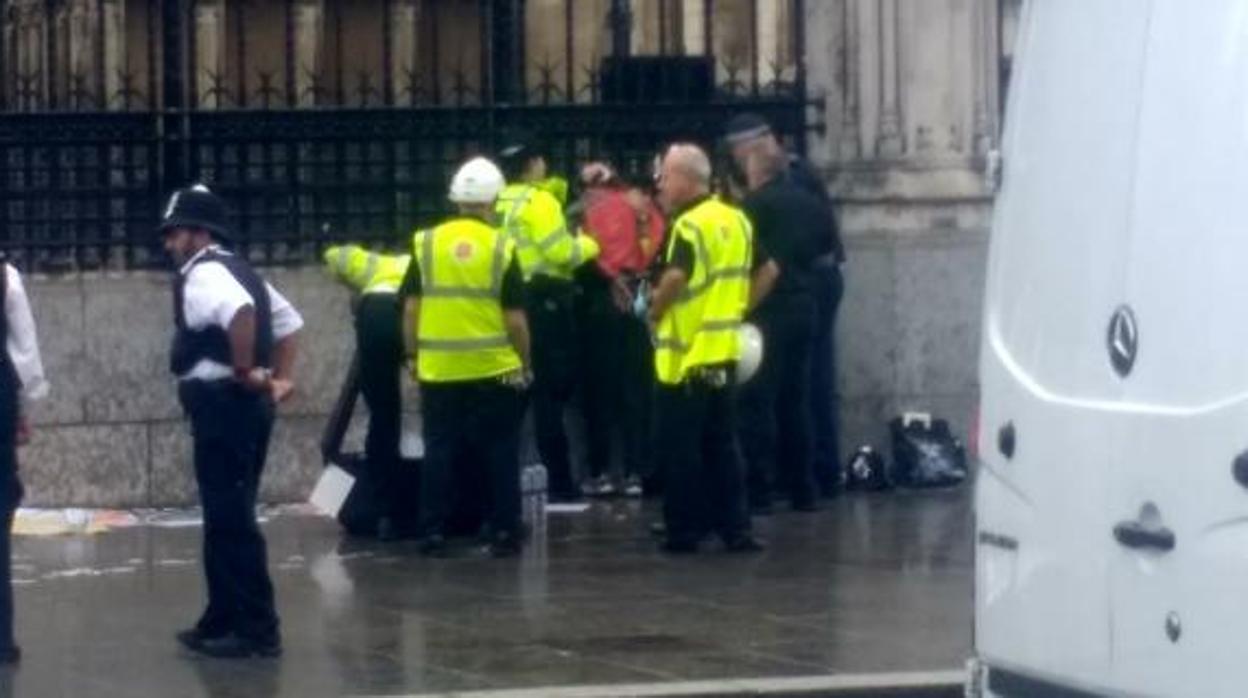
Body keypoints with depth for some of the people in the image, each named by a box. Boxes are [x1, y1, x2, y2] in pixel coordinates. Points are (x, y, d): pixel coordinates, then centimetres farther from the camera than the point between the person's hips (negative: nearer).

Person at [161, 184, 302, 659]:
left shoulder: (203, 274, -13)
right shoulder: (234, 272, 19)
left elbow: (240, 312, -34)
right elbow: (289, 321, 28)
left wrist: (243, 371, -24)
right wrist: (279, 378, 20)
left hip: (223, 405, -11)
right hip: (243, 406, 11)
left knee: (232, 520, -8)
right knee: (227, 517, 16)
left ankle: (256, 630, -6)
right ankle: (223, 622, 22)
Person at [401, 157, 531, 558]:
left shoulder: (426, 244, 0)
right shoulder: (502, 249, -6)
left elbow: (411, 309, 2)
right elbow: (515, 318, -6)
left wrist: (414, 356, 14)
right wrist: (524, 363, 6)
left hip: (438, 371, 2)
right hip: (494, 371, -2)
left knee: (439, 451, 9)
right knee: (499, 453, 8)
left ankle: (433, 533, 10)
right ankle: (503, 533, 9)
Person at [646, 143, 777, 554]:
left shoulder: (691, 224, -15)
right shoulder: (736, 220, 10)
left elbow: (676, 277, -30)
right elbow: (768, 271, 16)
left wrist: (654, 311, -14)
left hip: (686, 355, -8)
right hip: (723, 352, 8)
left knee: (679, 446, 0)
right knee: (721, 444, 13)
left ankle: (685, 530, 4)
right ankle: (735, 527, 11)